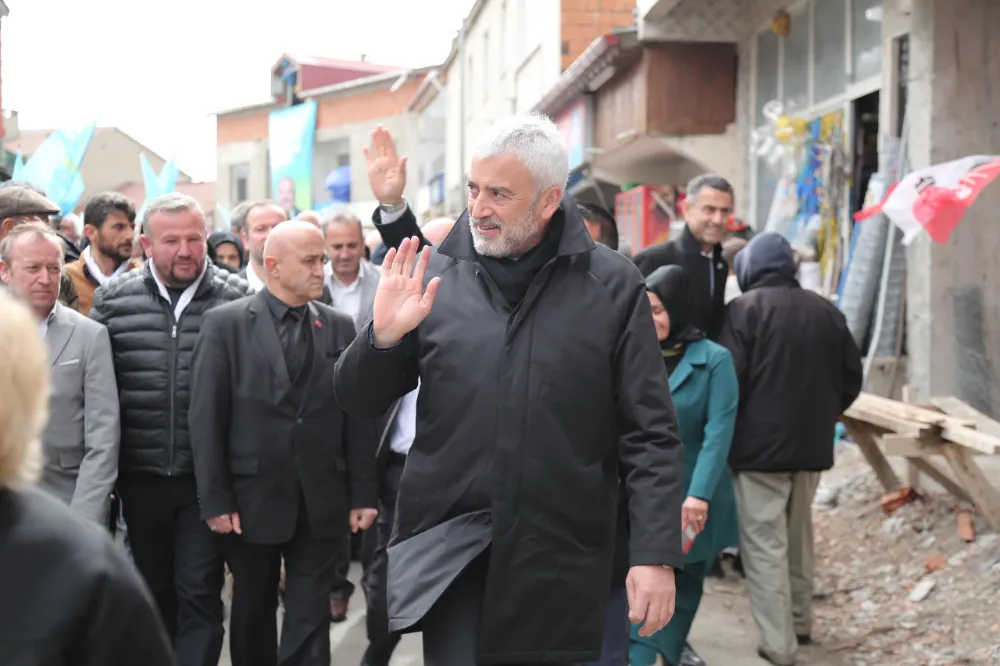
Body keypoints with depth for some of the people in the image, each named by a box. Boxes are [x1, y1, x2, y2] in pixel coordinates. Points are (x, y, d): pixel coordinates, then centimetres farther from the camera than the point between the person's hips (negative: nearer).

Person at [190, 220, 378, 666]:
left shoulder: (340, 327, 4)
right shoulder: (225, 324, -5)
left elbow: (358, 416, 4)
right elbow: (206, 418, -7)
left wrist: (363, 494, 1)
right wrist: (215, 500, -9)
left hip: (321, 503, 2)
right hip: (252, 499, -1)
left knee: (309, 616, 5)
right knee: (252, 612, 16)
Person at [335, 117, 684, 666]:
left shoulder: (613, 287, -2)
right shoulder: (433, 274, 2)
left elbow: (650, 436, -1)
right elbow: (357, 402, 8)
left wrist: (656, 555, -8)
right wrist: (384, 336, -12)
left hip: (562, 559, 0)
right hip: (450, 553, 1)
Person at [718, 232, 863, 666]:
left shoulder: (745, 308, -9)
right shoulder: (826, 311, 8)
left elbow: (730, 379, -14)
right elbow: (851, 379, 11)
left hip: (759, 445, -6)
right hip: (812, 445, 6)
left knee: (764, 542, -3)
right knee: (798, 536, 21)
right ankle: (800, 622, 31)